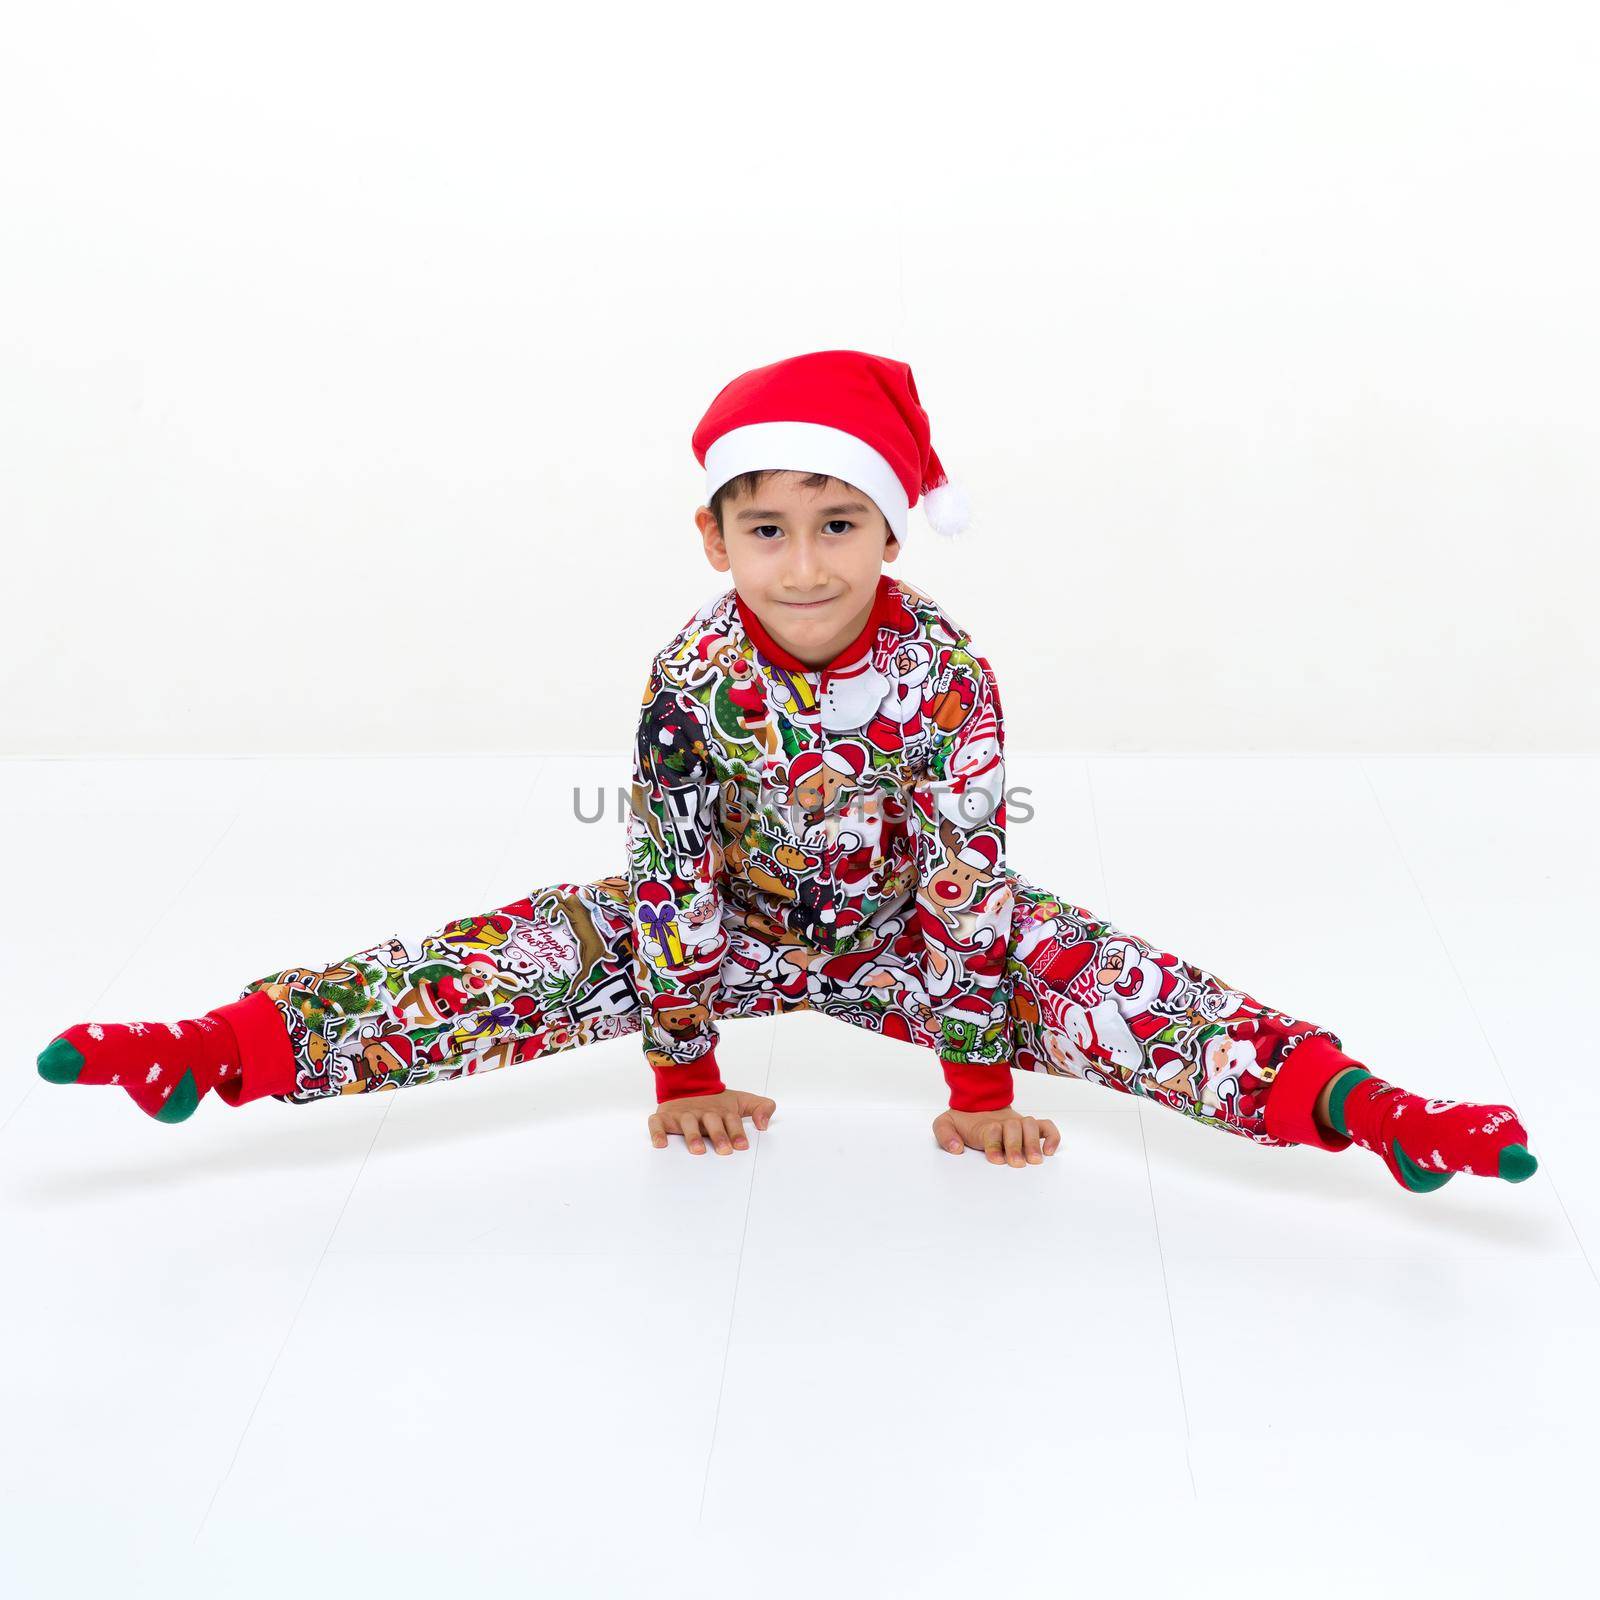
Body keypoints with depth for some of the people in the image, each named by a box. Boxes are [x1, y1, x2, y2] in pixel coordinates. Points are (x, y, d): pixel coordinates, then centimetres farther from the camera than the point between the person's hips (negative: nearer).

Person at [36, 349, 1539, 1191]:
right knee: (507, 961, -14)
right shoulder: (688, 677, -23)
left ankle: (1354, 1104, -28)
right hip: (728, 920, 1)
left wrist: (980, 1081, -16)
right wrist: (686, 1073, -8)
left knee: (1108, 984, -23)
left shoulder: (947, 670, -26)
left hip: (902, 928, -1)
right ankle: (220, 1048, -11)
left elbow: (966, 881, -21)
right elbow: (667, 878, -15)